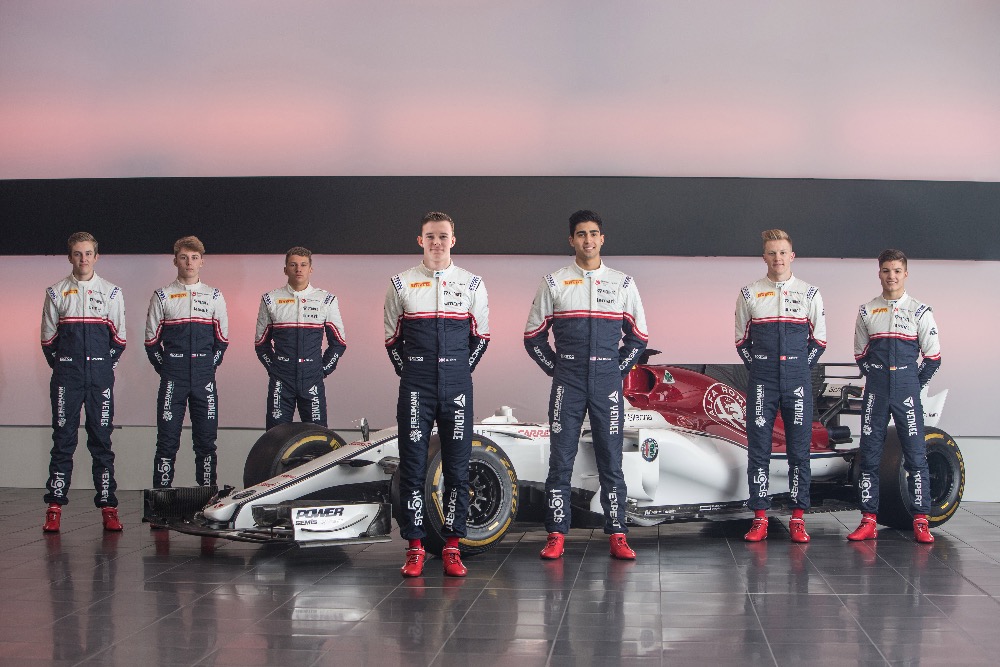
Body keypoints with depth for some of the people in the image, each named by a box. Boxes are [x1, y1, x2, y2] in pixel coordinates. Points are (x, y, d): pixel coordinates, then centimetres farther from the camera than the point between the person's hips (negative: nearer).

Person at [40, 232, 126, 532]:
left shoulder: (111, 292, 7)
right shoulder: (56, 293, 7)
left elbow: (119, 338, 10)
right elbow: (48, 337, 10)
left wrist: (106, 365, 5)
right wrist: (60, 365, 5)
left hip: (101, 376, 0)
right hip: (66, 377, 0)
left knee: (102, 440, 1)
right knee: (63, 440, 0)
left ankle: (108, 507, 3)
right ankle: (54, 507, 2)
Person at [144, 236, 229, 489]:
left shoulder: (214, 296, 10)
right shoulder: (162, 296, 5)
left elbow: (222, 339, 13)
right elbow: (152, 341, 7)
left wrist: (209, 367, 7)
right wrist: (165, 369, 3)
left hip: (205, 378, 2)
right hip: (173, 381, -1)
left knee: (206, 438, 4)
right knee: (167, 439, -2)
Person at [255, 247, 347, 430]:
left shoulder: (326, 300, 6)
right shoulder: (271, 300, 6)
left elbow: (339, 342, 11)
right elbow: (261, 343, 14)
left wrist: (324, 369, 4)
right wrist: (273, 368, 5)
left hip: (312, 380, 0)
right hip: (280, 380, 0)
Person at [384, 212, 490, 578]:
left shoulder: (472, 284, 8)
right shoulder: (401, 284, 7)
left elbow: (481, 336, 14)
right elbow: (392, 337, 13)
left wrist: (462, 370, 6)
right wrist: (407, 371, 6)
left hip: (457, 385, 1)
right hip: (415, 386, 0)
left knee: (457, 465, 2)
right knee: (412, 465, -1)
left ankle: (452, 547, 9)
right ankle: (415, 547, 5)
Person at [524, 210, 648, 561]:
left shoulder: (623, 284, 8)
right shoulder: (554, 283, 6)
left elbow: (638, 336, 14)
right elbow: (533, 335, 10)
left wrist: (619, 369, 5)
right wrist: (555, 368, 3)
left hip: (607, 383, 1)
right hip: (567, 384, 0)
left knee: (611, 459, 2)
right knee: (560, 459, 0)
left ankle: (617, 535, 5)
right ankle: (556, 535, 4)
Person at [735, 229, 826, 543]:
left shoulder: (809, 294, 7)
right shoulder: (749, 294, 7)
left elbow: (819, 340, 10)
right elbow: (742, 340, 12)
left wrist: (801, 369, 4)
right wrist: (757, 368, 4)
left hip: (798, 381, 0)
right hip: (761, 382, 0)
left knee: (799, 449, 2)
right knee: (758, 448, -1)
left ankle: (797, 518, 8)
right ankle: (760, 518, 5)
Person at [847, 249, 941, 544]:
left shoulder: (920, 312, 2)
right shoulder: (867, 312, 9)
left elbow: (933, 357, 4)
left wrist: (913, 386, 2)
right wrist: (877, 380, 8)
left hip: (907, 390, -2)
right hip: (875, 392, 2)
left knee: (916, 454, -5)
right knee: (869, 455, 1)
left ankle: (921, 522, -1)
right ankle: (868, 521, 6)